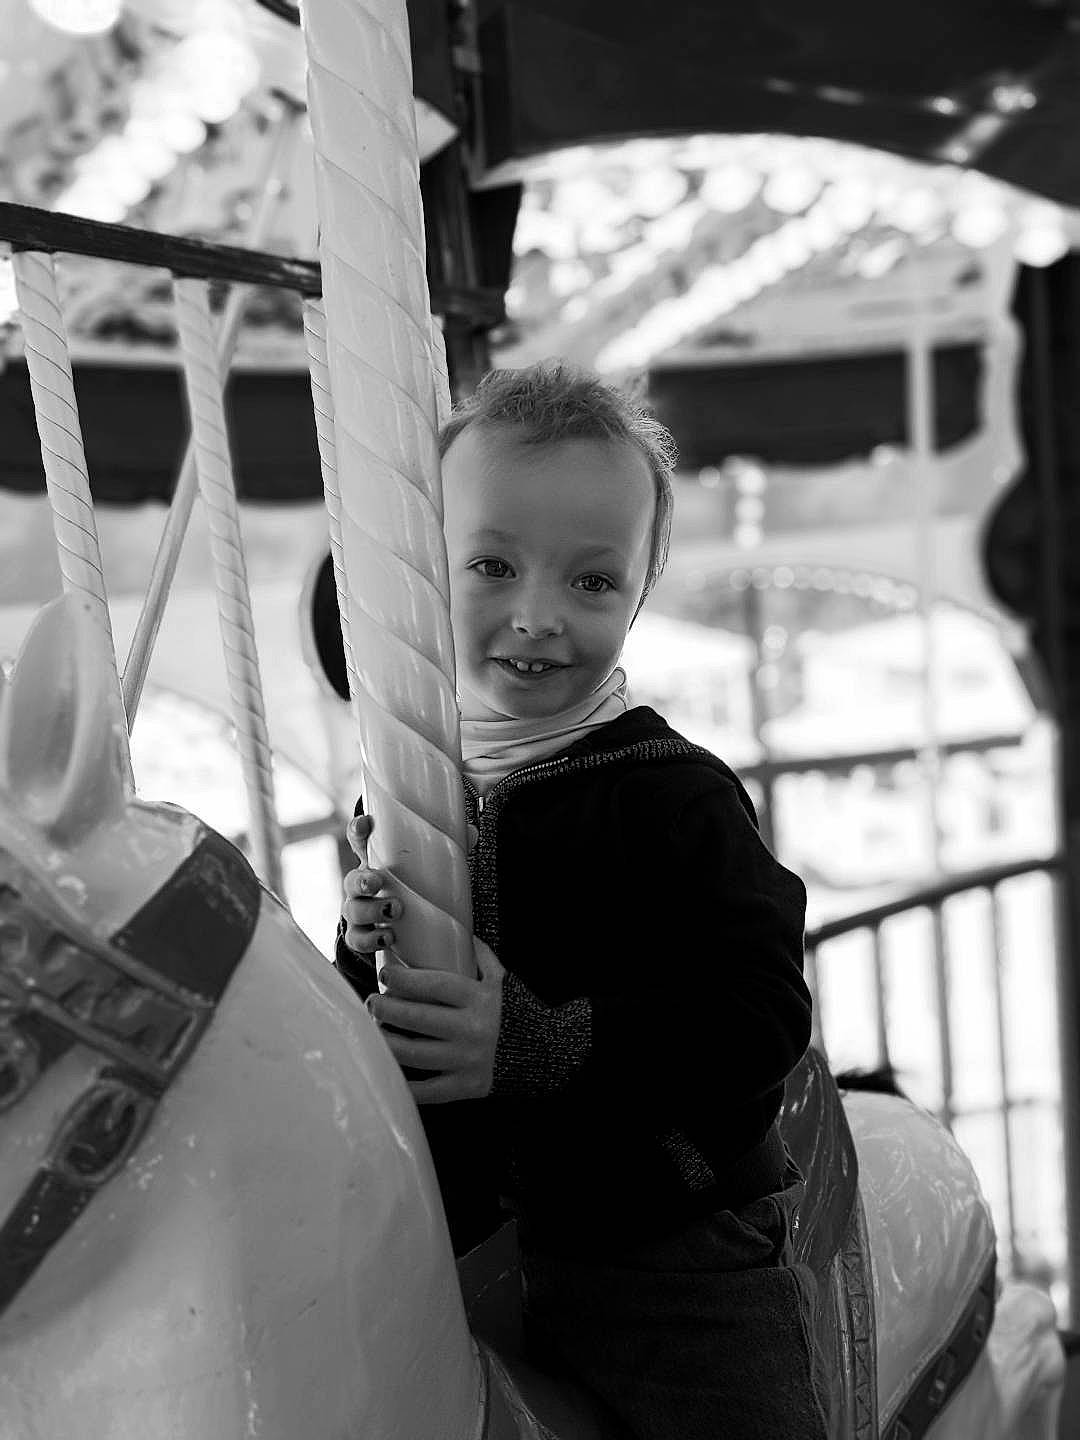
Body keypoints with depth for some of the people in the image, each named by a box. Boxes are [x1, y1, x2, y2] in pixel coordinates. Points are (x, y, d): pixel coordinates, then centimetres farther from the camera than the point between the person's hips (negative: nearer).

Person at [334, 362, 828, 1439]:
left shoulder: (673, 798, -15)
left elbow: (761, 1023, -22)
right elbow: (368, 1023, 11)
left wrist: (544, 1046, -32)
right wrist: (362, 955, -12)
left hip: (669, 1249, -5)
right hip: (462, 1238, 5)